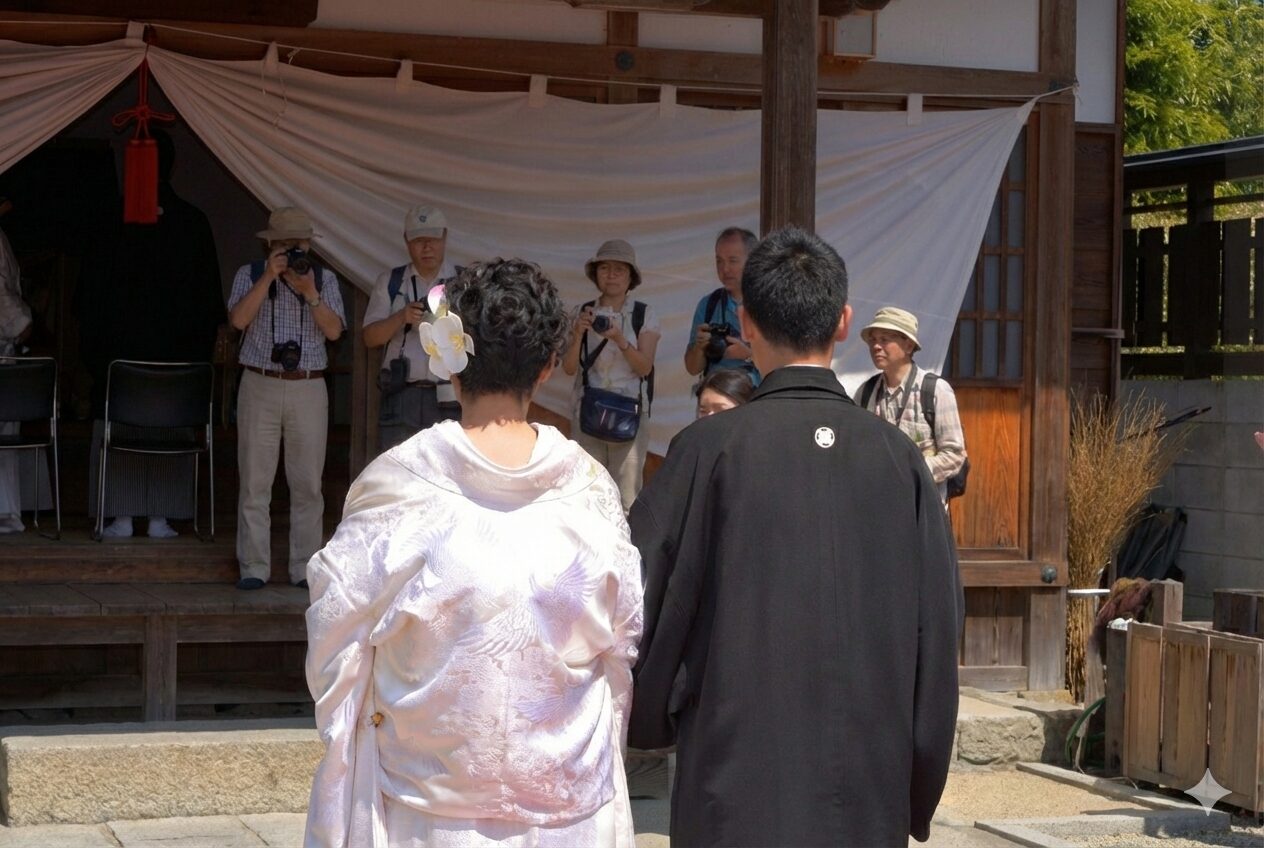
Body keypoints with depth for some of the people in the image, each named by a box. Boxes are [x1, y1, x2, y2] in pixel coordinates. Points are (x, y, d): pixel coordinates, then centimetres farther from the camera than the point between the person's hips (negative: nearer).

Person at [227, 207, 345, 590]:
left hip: (309, 389, 1)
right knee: (255, 481, -2)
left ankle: (305, 568, 7)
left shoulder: (325, 279, 10)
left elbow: (334, 331, -1)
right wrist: (269, 277, -14)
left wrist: (310, 294, -13)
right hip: (260, 386, -1)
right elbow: (238, 319, -10)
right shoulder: (250, 275, 6)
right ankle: (254, 567, 2)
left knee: (307, 483, 1)